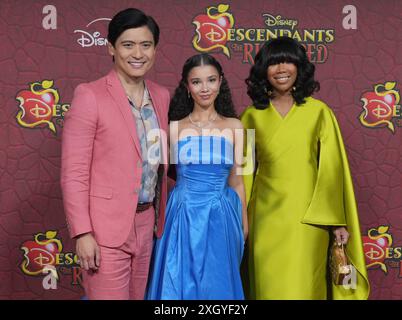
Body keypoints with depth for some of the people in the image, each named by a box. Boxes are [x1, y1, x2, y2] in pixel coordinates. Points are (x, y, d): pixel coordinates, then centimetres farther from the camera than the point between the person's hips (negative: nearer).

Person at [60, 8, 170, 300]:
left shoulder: (162, 95, 7)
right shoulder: (90, 95, -10)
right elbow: (73, 173, -12)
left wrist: (159, 216, 9)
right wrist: (83, 234, -15)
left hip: (147, 223, 6)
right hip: (107, 228, -5)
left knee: (139, 296, 18)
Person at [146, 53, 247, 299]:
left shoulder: (234, 126, 3)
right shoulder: (174, 128, 1)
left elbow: (236, 180, 8)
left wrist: (243, 223, 12)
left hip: (221, 218, 1)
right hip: (184, 217, 0)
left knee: (217, 284, 13)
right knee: (180, 284, 9)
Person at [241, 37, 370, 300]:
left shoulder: (319, 112, 0)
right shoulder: (252, 116, 3)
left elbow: (332, 168, 0)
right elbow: (244, 172, 8)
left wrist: (337, 221, -2)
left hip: (309, 218, -1)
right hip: (266, 217, 1)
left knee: (302, 287, 2)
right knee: (268, 286, 9)